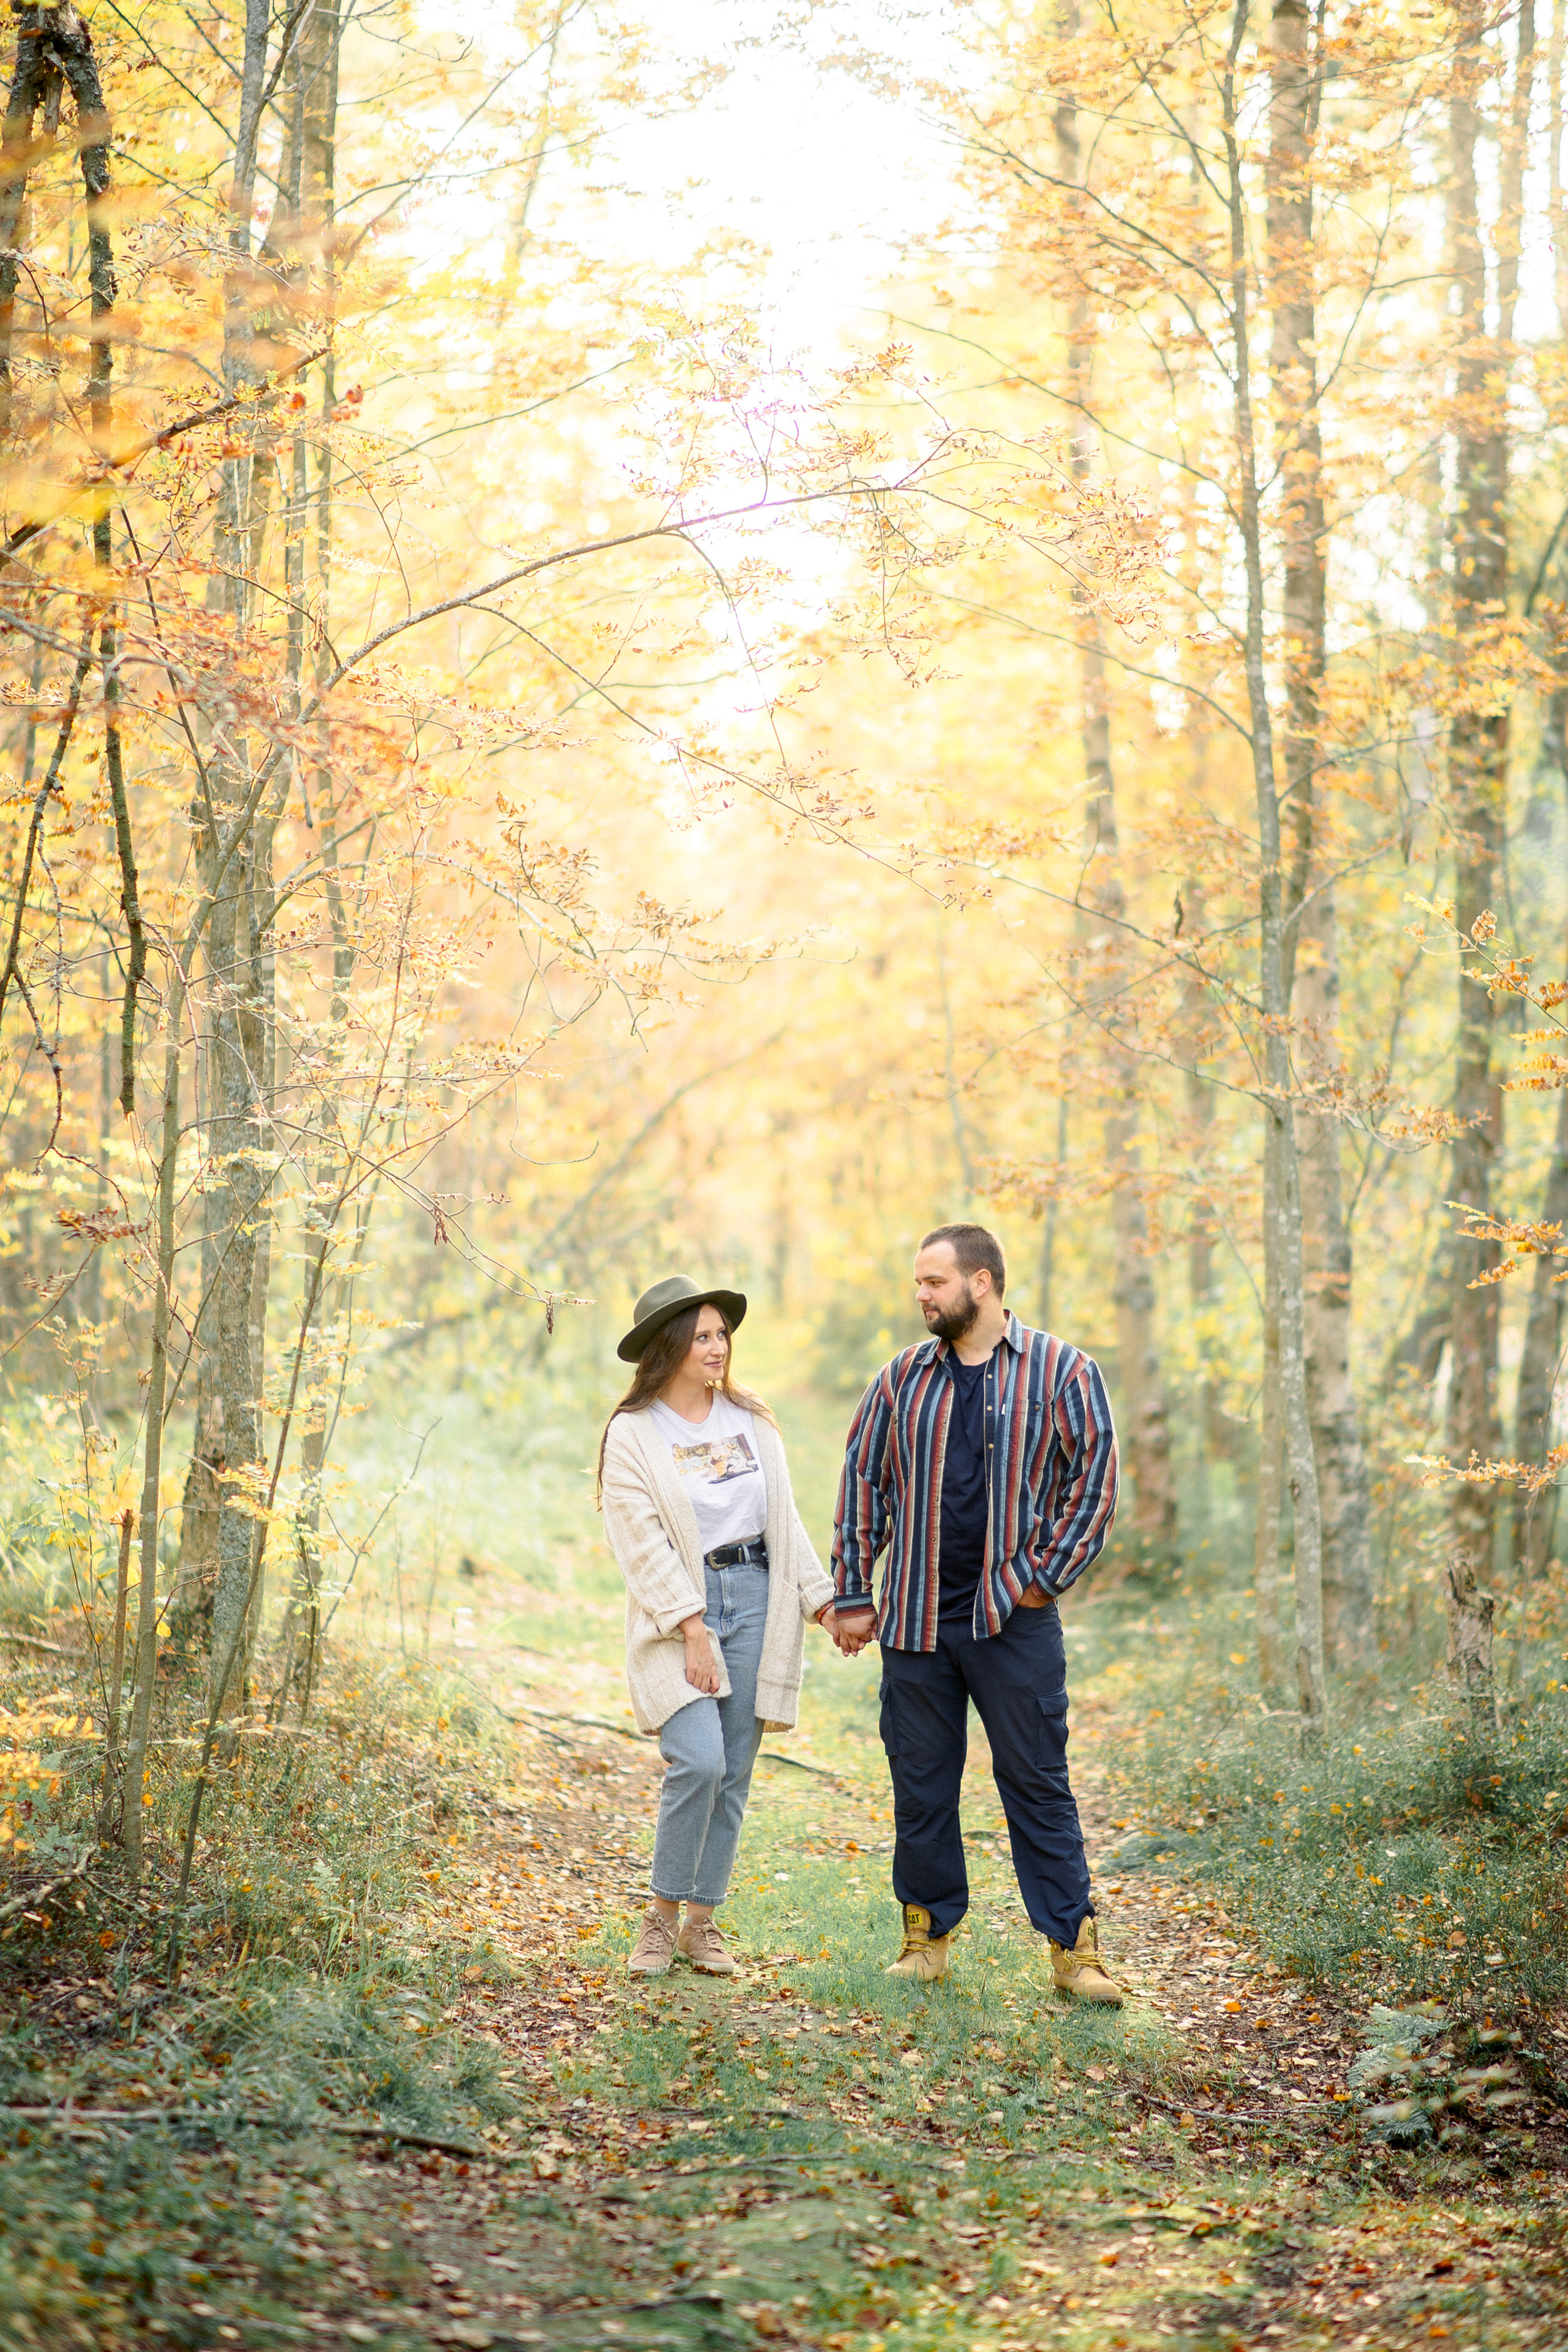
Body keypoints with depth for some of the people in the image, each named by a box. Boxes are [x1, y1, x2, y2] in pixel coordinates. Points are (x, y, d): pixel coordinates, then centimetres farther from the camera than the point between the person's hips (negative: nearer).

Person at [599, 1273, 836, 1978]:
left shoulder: (752, 1419, 11)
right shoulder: (632, 1434, -3)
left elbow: (785, 1519, 15)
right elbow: (644, 1544, -9)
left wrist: (821, 1598, 6)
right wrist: (691, 1628, -16)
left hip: (755, 1600, 4)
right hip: (678, 1607, -4)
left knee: (734, 1773, 4)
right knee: (699, 1762, -18)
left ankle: (702, 1922, 15)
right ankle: (663, 1918, -1)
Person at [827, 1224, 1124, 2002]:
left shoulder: (1061, 1372, -1)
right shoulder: (902, 1377, 7)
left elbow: (1094, 1482, -2)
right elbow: (862, 1484, 10)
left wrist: (1042, 1578, -7)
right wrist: (852, 1596, 6)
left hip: (1013, 1618, -3)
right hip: (915, 1617, 3)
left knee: (1037, 1783, 0)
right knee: (920, 1784, 8)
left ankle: (1073, 1946, 6)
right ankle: (927, 1936, 21)